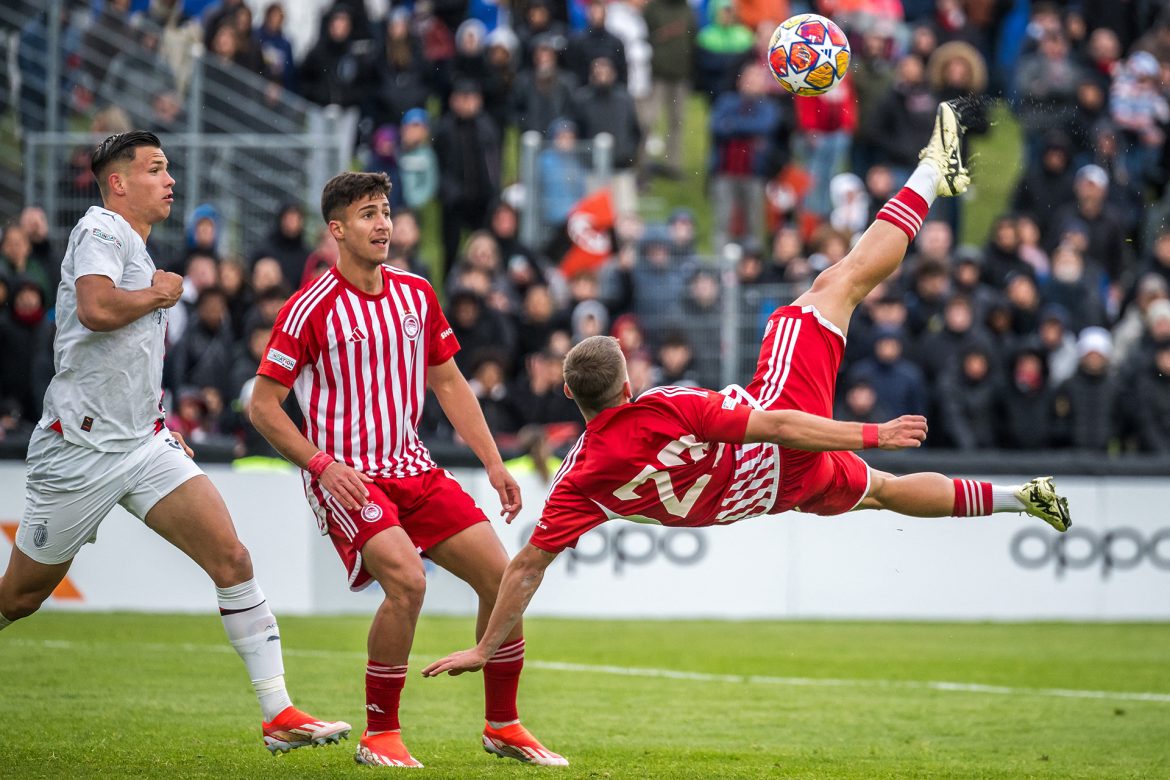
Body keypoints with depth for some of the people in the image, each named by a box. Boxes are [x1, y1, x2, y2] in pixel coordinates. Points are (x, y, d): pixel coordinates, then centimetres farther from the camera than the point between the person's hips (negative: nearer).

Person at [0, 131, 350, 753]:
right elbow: (96, 308, -30)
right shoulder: (101, 230, -9)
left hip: (144, 445, 8)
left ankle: (279, 714, -12)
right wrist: (157, 294, -12)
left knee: (231, 558, -10)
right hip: (79, 446, -8)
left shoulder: (140, 255, 19)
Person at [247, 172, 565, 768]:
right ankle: (379, 735, -13)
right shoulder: (311, 309, -11)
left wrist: (493, 464, 10)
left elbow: (448, 383, 18)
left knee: (500, 575, -3)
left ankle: (503, 726, 15)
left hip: (413, 469, 6)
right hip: (345, 477, -6)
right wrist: (323, 465, -19)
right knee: (406, 579, -28)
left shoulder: (416, 294, 7)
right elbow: (263, 405, -8)